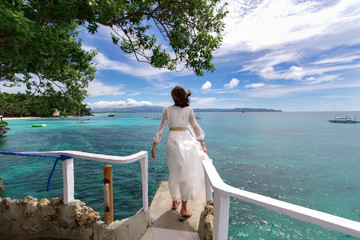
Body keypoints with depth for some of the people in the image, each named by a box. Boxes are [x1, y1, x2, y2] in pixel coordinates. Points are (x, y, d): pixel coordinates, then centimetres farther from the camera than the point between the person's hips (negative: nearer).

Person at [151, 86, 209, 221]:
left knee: (174, 173, 18)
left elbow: (161, 128, 0)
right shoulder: (189, 110, -2)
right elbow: (195, 128, -1)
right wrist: (202, 144, 7)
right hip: (186, 140, -2)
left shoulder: (167, 110, 0)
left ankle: (175, 201, 36)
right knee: (186, 174, 6)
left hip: (172, 142, 2)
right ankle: (183, 209, 12)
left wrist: (154, 146, 7)